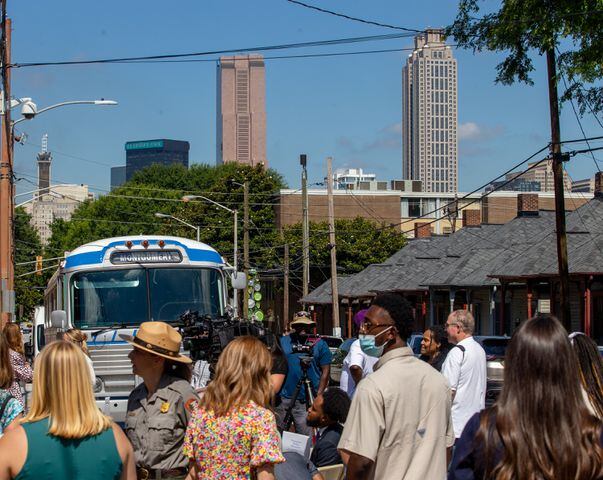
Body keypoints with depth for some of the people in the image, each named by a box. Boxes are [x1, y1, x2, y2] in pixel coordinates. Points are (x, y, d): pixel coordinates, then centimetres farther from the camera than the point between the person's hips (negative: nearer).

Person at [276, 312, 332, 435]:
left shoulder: (319, 344, 3)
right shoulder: (283, 341, 8)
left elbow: (325, 371, 2)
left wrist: (318, 395, -6)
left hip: (306, 401, -2)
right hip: (283, 397, 2)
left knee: (306, 435, -1)